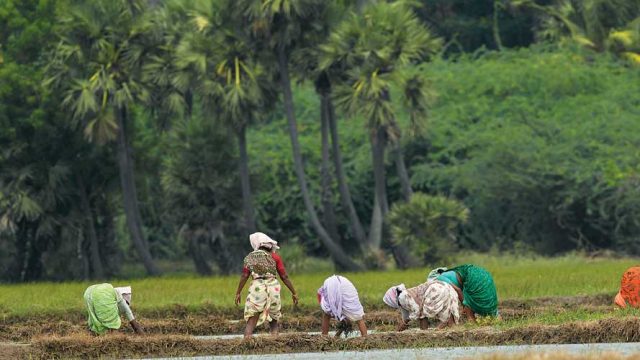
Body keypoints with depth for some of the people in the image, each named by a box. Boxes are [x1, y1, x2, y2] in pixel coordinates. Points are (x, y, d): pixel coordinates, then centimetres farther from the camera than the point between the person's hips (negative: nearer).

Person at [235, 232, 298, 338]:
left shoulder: (250, 257, 11)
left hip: (257, 287, -1)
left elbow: (244, 276, 2)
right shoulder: (275, 257, 9)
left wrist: (238, 293, 4)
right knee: (273, 321, 17)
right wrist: (294, 293, 12)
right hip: (273, 288, 1)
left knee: (251, 322, -3)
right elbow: (284, 277, 7)